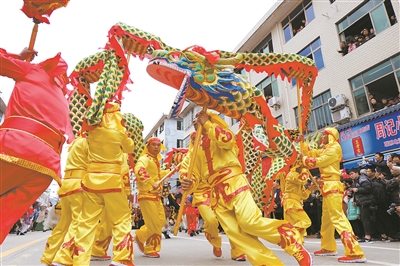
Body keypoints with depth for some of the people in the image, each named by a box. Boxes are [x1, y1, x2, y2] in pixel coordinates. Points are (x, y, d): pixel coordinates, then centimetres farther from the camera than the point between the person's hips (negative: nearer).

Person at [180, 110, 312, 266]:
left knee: (250, 221, -22)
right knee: (236, 233, -6)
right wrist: (188, 184, -11)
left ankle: (295, 246, -3)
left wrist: (207, 123, -7)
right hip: (217, 194, 6)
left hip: (234, 183, -6)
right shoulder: (197, 149, 21)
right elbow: (194, 174, 13)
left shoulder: (219, 135, 9)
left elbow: (227, 139, -18)